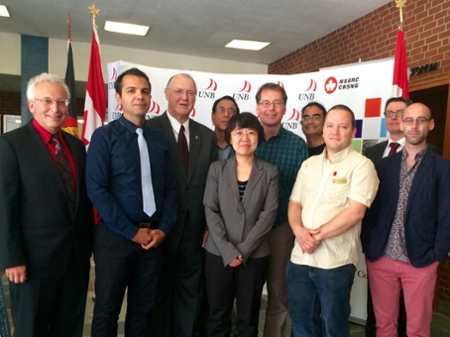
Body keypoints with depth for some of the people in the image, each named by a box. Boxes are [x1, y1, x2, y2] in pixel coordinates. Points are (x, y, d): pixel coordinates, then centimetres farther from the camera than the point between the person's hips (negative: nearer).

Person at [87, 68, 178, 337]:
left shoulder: (160, 139, 9)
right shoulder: (104, 136, -4)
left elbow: (171, 187, 7)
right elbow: (97, 189, -12)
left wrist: (164, 228, -5)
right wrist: (132, 232, -13)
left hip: (154, 236, 4)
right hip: (116, 236, -3)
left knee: (143, 309, 15)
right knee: (107, 309, 10)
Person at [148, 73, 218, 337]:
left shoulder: (208, 136, 7)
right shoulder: (150, 130, -6)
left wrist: (210, 225, 0)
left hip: (195, 230, 4)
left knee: (190, 296, 17)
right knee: (159, 294, 16)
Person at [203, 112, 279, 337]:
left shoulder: (270, 172, 1)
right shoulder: (217, 169, 1)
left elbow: (269, 214, -6)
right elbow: (210, 211, -4)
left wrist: (244, 250, -11)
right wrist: (227, 250, -12)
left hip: (254, 255, 0)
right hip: (218, 254, 0)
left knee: (248, 318, 12)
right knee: (218, 315, 11)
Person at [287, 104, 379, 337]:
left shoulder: (361, 165, -6)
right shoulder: (309, 164, 11)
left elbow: (355, 211, -16)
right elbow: (294, 204, 9)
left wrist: (317, 235, -14)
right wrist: (299, 231, -11)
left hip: (335, 262, -5)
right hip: (300, 258, 5)